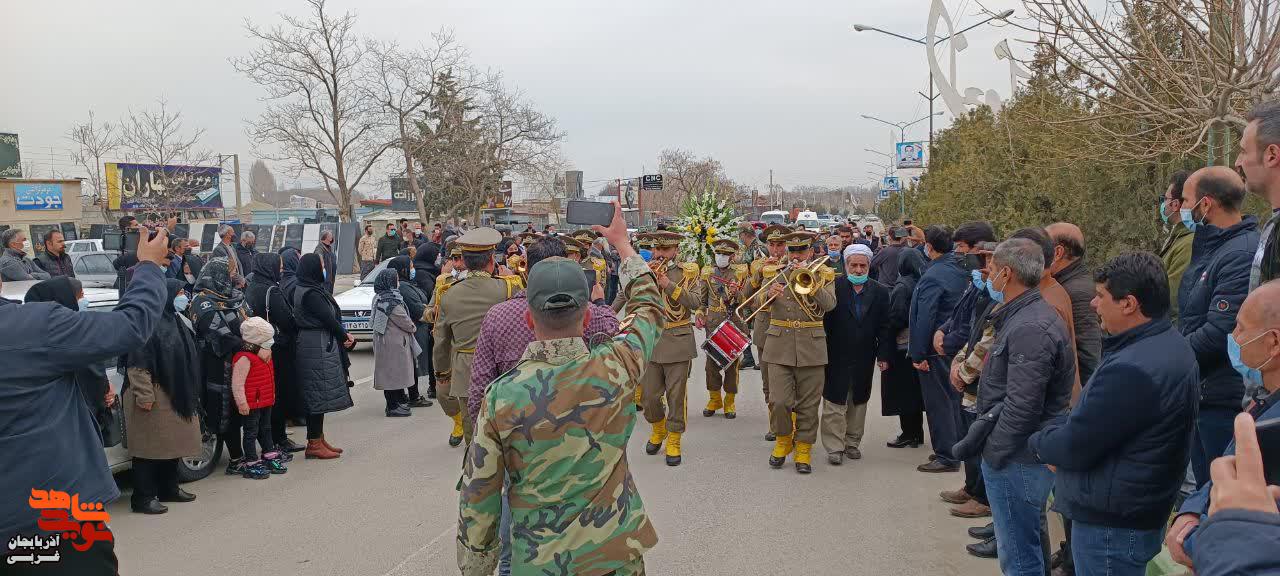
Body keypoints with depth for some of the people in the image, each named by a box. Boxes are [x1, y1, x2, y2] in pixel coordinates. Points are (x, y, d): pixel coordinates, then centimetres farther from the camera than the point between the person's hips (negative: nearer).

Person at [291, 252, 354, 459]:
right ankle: (314, 444, 2)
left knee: (318, 396, 15)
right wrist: (344, 336, -3)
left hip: (323, 347, 10)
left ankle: (318, 439, 24)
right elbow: (328, 318, -17)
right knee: (319, 395, -4)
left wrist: (344, 335, 0)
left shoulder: (315, 289, 14)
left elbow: (331, 316, 11)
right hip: (318, 348, -10)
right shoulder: (310, 293, -17)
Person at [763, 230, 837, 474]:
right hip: (780, 346, 0)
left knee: (808, 404, 4)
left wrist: (808, 277, -19)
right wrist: (770, 294, -26)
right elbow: (759, 301, -4)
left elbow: (829, 303, -12)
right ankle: (783, 439, 19)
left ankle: (803, 450, 18)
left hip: (811, 347, 0)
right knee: (779, 401, -6)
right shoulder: (777, 273, 8)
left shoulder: (824, 275, 6)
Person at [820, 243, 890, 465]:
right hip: (836, 356, -3)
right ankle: (834, 447, 7)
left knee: (859, 402, 13)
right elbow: (823, 318, -9)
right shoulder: (833, 286, -6)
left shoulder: (880, 292, 4)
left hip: (865, 359, 3)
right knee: (834, 403, -1)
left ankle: (852, 442, 26)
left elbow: (884, 327, 5)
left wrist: (883, 355, -1)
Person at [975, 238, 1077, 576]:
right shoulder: (1023, 315, 11)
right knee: (1030, 541, 23)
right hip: (1024, 456, 11)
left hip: (1016, 461, -11)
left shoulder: (1031, 328, -23)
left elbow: (1021, 407, -27)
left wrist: (993, 454, -19)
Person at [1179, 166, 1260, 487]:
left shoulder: (1242, 255, -21)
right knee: (1206, 488, 20)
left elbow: (1218, 334, -26)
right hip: (1203, 395, 10)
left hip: (1226, 401, -10)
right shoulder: (1209, 249, 12)